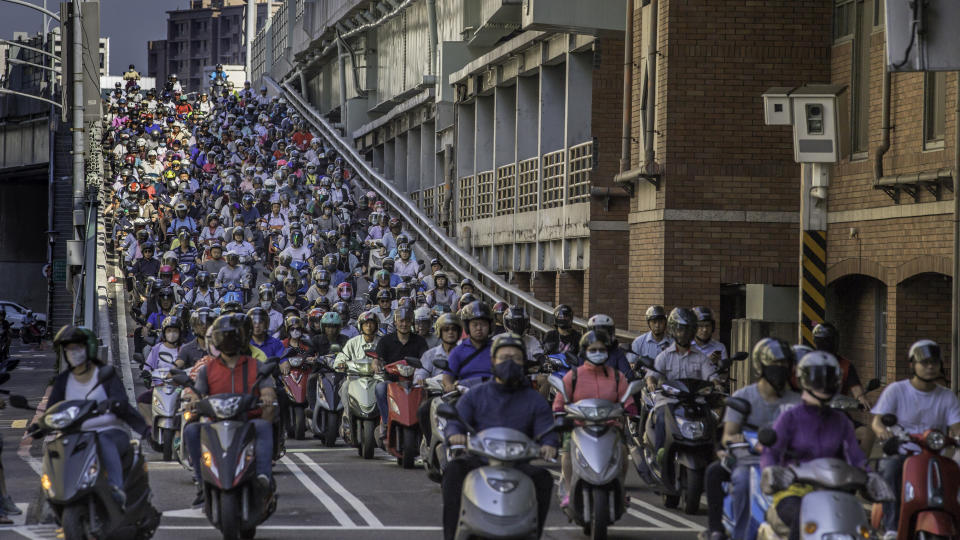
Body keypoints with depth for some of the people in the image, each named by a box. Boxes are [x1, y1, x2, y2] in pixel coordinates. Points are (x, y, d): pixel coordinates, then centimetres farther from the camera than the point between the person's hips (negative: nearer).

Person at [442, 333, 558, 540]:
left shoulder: (534, 400, 17)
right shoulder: (475, 395, 17)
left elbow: (547, 430, 5)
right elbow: (455, 421, 6)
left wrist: (548, 445, -22)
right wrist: (455, 434, -21)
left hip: (519, 462, 0)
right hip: (479, 459, 0)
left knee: (543, 478, -31)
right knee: (453, 471, -32)